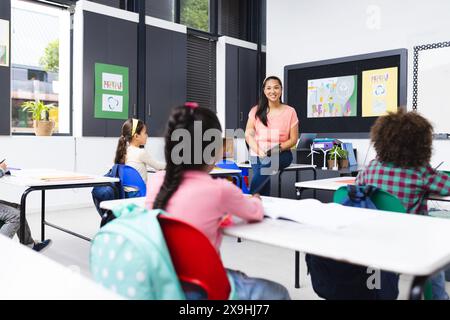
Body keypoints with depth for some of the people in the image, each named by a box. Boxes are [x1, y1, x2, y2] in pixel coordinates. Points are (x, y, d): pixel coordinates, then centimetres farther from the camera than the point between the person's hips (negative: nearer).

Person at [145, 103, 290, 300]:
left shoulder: (156, 181, -5)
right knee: (277, 293, 12)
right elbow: (255, 213, 3)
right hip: (195, 288, -6)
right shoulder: (220, 189, -18)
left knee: (240, 277, 29)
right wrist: (255, 200, 24)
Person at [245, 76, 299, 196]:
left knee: (268, 163, -34)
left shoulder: (290, 112, 4)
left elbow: (293, 139, 4)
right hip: (258, 155, 1)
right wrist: (259, 150, -15)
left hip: (281, 154, -1)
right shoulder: (256, 111, 9)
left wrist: (279, 148, -14)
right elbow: (248, 134, 3)